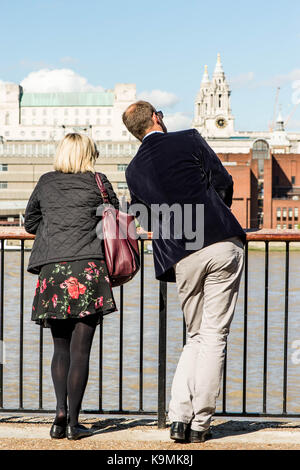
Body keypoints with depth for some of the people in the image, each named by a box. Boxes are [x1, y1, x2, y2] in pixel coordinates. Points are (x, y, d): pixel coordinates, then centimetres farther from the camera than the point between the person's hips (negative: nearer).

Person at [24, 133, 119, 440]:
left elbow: (30, 223, 24)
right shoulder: (98, 183, 7)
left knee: (60, 348, 12)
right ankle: (73, 422, -3)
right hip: (87, 269, -2)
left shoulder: (45, 183, 14)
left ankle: (61, 410, -4)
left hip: (51, 270, 2)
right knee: (80, 349, -1)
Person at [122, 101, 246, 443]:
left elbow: (148, 220, 15)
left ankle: (179, 418, 5)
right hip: (223, 244, -3)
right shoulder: (189, 140, 3)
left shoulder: (134, 169, 11)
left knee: (195, 337, 17)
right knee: (214, 337, 2)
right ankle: (200, 424, 1)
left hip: (182, 259, 3)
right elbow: (224, 183, 4)